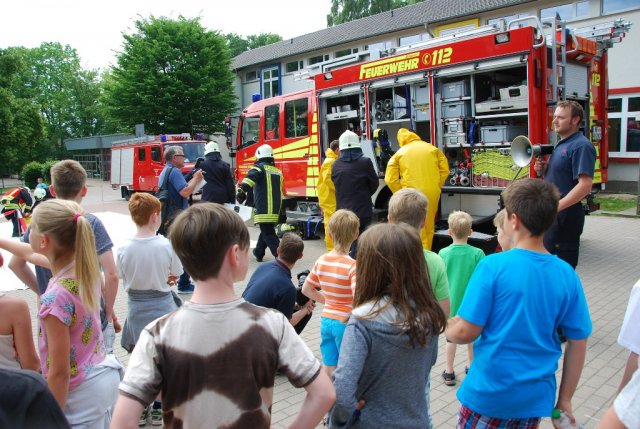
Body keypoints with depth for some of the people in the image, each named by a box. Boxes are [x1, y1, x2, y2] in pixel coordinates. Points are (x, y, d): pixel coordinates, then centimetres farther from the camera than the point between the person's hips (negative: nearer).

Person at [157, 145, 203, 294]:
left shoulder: (165, 172, 17)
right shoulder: (174, 171, -16)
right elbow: (185, 192, -26)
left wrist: (194, 179, 10)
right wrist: (196, 179, -12)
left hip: (168, 217, 11)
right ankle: (184, 284, -2)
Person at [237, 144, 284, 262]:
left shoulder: (259, 168, -4)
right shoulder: (278, 172, 17)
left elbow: (250, 177, -25)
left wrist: (242, 190, -31)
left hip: (264, 209, -7)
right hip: (275, 209, 7)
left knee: (268, 234, -5)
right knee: (266, 230, 21)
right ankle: (258, 253, 35)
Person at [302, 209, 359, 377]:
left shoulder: (322, 261, -2)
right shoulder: (352, 266, -20)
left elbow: (306, 289, 8)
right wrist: (350, 317, -15)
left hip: (326, 319, 5)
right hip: (344, 324, -5)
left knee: (329, 368, 18)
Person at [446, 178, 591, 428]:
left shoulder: (493, 266, -20)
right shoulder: (567, 275, -7)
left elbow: (465, 332, -19)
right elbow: (578, 342, -1)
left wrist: (443, 328, 3)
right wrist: (565, 399, 9)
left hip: (490, 392, -4)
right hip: (537, 397, 4)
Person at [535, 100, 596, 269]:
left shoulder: (581, 146, -14)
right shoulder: (561, 144, 15)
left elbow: (585, 185, -23)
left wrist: (556, 207, -29)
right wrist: (543, 170, 3)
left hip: (565, 215, -9)